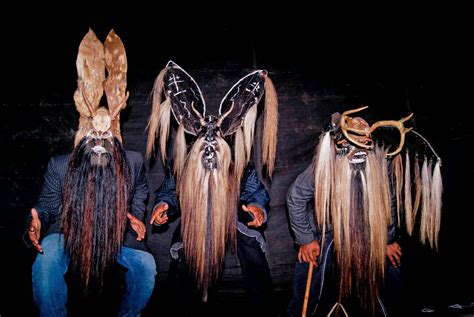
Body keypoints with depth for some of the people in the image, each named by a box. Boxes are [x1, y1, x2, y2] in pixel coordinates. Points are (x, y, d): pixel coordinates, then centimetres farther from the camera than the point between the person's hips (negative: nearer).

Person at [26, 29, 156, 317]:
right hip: (68, 230, -1)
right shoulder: (59, 166, -9)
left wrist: (137, 215, -8)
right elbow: (48, 204, -2)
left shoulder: (134, 162, -7)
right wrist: (37, 220, -25)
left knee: (146, 264, -22)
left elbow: (140, 192, 12)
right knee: (46, 262, -32)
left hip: (117, 232, 1)